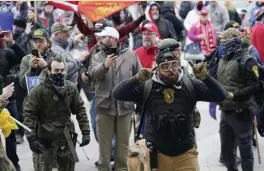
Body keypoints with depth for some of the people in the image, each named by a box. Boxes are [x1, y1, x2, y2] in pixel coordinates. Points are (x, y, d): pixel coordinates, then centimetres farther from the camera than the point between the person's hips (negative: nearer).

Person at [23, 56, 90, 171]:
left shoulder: (71, 88, 2)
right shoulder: (39, 90, -13)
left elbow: (80, 110, 8)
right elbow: (29, 114, -14)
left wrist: (85, 132, 2)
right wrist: (31, 138, -21)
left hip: (67, 138, 5)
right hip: (46, 139, -5)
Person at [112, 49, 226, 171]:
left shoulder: (190, 85, 0)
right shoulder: (147, 87, -2)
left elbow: (220, 96, -4)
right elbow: (117, 94, -7)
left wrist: (205, 77, -21)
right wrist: (137, 79, -22)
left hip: (186, 155, 0)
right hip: (156, 155, 0)